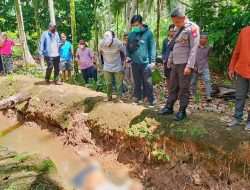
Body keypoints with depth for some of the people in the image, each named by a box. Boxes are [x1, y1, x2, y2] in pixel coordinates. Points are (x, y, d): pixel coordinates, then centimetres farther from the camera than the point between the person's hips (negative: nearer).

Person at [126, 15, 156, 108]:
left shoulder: (148, 33, -4)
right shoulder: (131, 34, 7)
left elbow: (152, 47, -5)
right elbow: (128, 47, 15)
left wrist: (153, 61, -11)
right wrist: (127, 56, -3)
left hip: (146, 62, -4)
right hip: (135, 63, 4)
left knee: (148, 83, 2)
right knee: (137, 82, 14)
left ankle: (151, 100, 14)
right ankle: (138, 98, 28)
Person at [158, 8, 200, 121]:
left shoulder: (192, 28, -11)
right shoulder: (178, 29, 12)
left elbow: (194, 48, -16)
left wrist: (189, 66, -19)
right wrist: (170, 59, 15)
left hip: (185, 64, -7)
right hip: (175, 63, 7)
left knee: (183, 88, 0)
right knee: (173, 86, 13)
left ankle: (182, 111, 12)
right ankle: (169, 107, 24)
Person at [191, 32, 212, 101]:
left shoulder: (208, 47, 1)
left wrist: (205, 62, 6)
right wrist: (194, 66, -6)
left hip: (204, 68, 0)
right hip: (195, 68, 0)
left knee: (208, 80, -16)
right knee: (193, 82, 11)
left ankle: (208, 96, -16)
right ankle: (194, 95, 29)